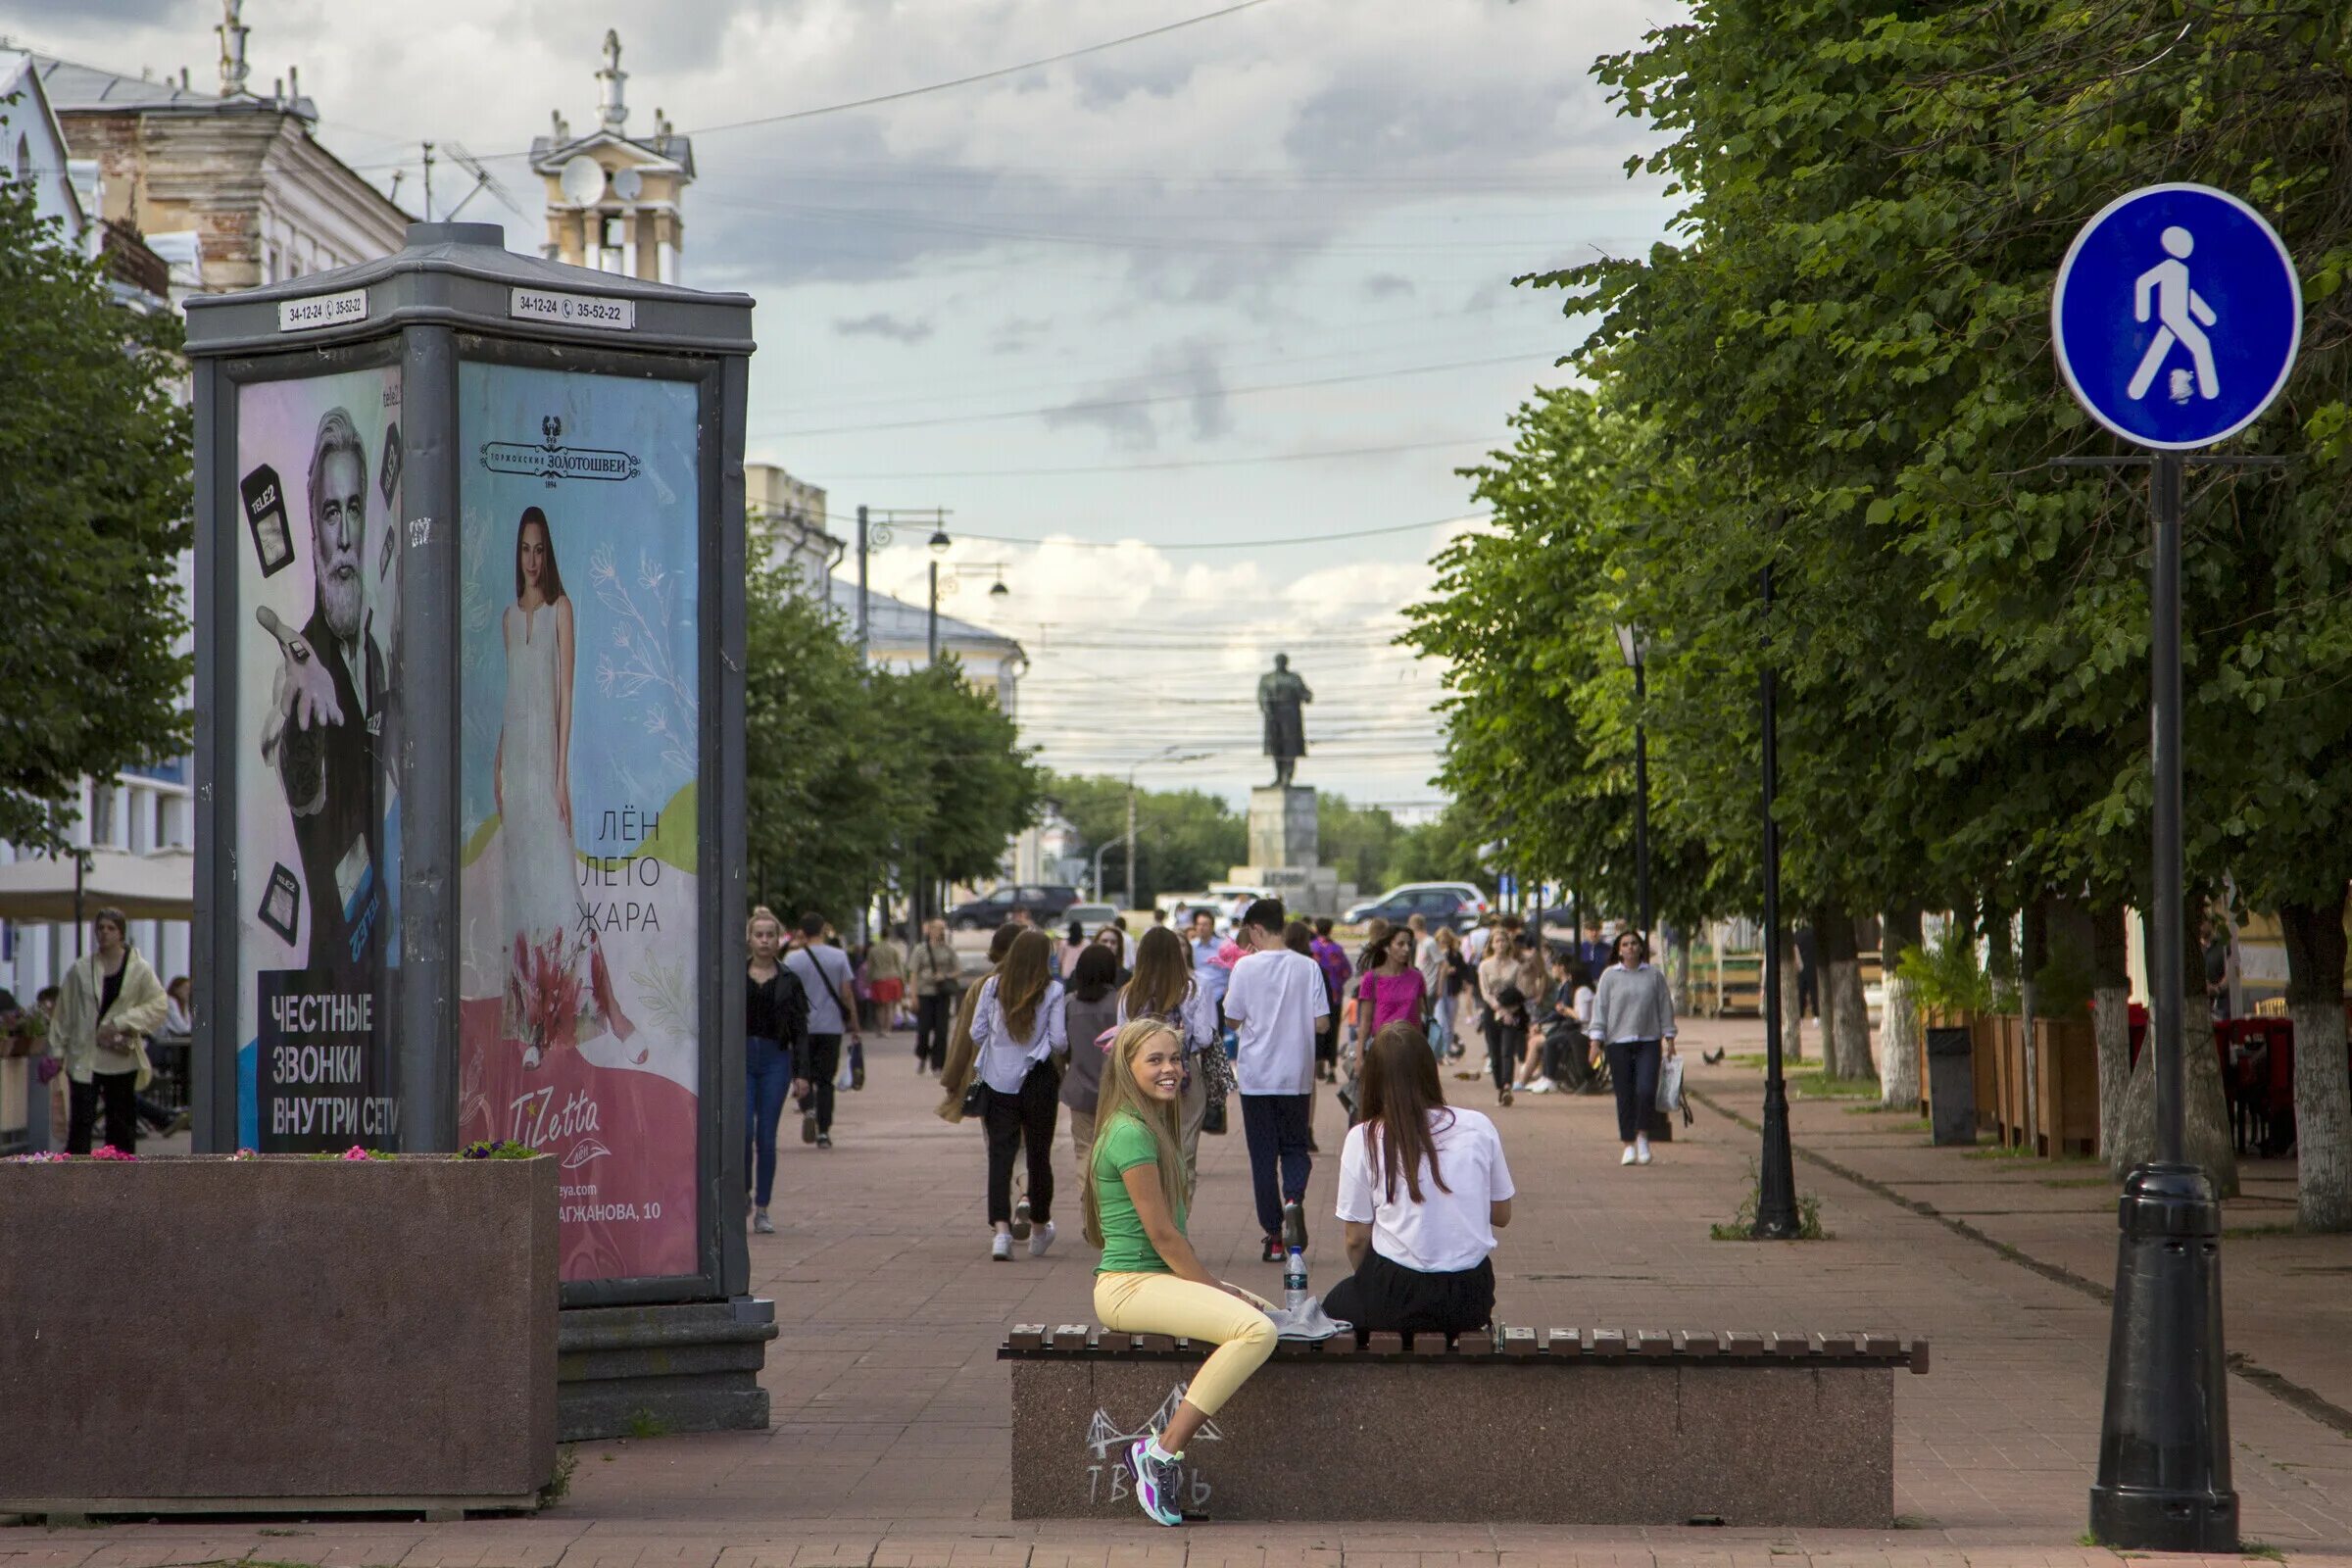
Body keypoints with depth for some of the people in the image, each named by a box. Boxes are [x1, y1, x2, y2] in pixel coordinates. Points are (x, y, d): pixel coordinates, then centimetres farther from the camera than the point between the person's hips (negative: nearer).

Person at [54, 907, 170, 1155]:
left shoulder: (139, 970, 1)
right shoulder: (80, 970, 5)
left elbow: (158, 1005, -6)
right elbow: (64, 1011, 9)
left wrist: (120, 1024, -14)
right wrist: (57, 1049, 5)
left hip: (122, 1058, 0)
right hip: (84, 1057, 0)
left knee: (122, 1120, 6)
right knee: (80, 1120, -8)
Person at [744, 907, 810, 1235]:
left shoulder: (789, 981, 5)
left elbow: (800, 1030, 5)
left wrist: (800, 1073, -1)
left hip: (775, 1060, 0)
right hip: (740, 1057, 0)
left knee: (766, 1137, 1)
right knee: (743, 1130, -12)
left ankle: (762, 1209, 7)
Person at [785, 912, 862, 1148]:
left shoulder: (793, 959, -3)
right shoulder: (839, 957, -1)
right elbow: (847, 995, 0)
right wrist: (854, 1028, 7)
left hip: (802, 1028, -1)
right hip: (831, 1027, 1)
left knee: (803, 1075, 10)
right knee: (825, 1080, 7)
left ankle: (808, 1110, -19)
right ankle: (824, 1132, 3)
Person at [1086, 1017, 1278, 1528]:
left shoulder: (1152, 1127, 18)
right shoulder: (1131, 1133, -14)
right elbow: (1161, 1233, -15)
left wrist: (1216, 1287, 9)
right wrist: (1215, 1290, -8)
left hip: (1160, 1277, 11)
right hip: (1129, 1287, -11)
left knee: (1266, 1315, 4)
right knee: (1257, 1330, -25)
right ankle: (1162, 1451, -20)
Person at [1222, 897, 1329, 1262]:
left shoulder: (1246, 967, -8)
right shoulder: (1308, 967, -2)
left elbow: (1233, 1020, -3)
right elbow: (1320, 1023, -2)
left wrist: (1227, 995, 13)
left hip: (1256, 1076, -2)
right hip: (1297, 1077, 2)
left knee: (1263, 1155, 7)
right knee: (1295, 1147, 15)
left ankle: (1274, 1235, 7)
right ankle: (1294, 1198, -16)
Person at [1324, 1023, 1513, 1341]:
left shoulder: (1364, 1139, -6)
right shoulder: (1478, 1128, 0)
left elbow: (1357, 1238, -2)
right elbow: (1501, 1215, 10)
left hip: (1397, 1298, -3)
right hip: (1472, 1298, 3)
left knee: (1337, 1303, 28)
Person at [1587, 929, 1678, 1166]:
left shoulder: (1654, 975, 8)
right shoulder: (1610, 976, 5)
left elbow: (1665, 1006, 12)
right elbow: (1600, 1007, 4)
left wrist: (1669, 1037, 8)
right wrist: (1596, 1039, -3)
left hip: (1648, 1041, 0)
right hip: (1618, 1041, 0)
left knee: (1646, 1090, -13)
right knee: (1625, 1095, 1)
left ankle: (1642, 1134, 10)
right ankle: (1629, 1145, 10)